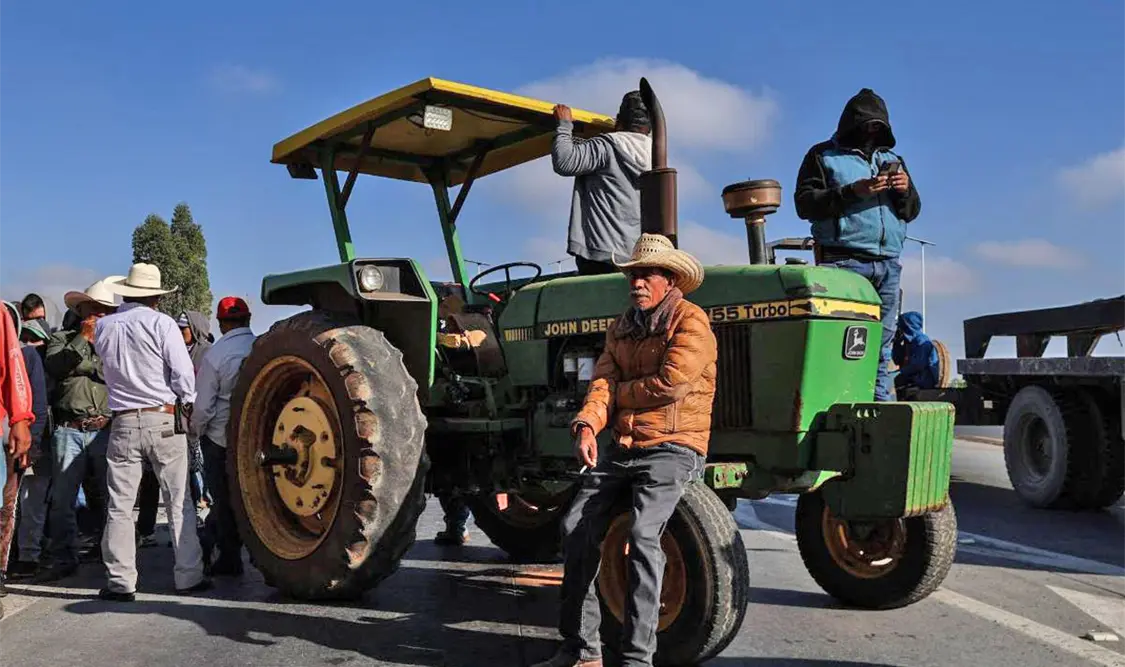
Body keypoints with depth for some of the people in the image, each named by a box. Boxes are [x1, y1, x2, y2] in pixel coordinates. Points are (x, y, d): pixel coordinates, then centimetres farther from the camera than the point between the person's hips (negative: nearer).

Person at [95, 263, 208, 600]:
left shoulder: (103, 327, 4)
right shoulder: (161, 323, -8)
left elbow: (106, 367, 12)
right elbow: (183, 374, -11)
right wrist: (187, 403, 5)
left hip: (123, 423, 3)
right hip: (163, 420, -2)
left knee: (119, 505, 7)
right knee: (178, 502, 6)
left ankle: (120, 582, 9)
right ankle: (188, 576, 10)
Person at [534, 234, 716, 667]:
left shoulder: (691, 322, -6)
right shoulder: (622, 327, 17)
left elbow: (670, 383, -18)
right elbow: (603, 381, 6)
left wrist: (620, 393, -3)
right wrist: (588, 424, -13)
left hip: (671, 448, -7)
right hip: (620, 448, 7)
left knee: (643, 534, -24)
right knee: (577, 528, -4)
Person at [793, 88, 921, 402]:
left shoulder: (892, 160, 25)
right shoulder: (823, 156, 8)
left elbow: (912, 211, 21)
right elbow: (805, 203, -5)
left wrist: (905, 190, -2)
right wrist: (853, 191, -15)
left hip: (888, 263, 6)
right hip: (843, 261, -5)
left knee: (882, 345, 6)